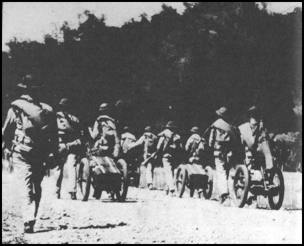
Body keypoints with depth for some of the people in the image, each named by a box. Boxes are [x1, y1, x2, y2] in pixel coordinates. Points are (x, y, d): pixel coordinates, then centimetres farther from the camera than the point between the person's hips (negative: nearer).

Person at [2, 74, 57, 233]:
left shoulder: (16, 108, -4)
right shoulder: (47, 110, 5)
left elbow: (6, 132, 2)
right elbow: (54, 136, 6)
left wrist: (6, 144, 19)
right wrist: (53, 153, 12)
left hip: (21, 153, -3)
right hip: (41, 155, 3)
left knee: (25, 188, -4)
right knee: (36, 187, 16)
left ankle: (29, 221, -17)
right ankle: (31, 218, 21)